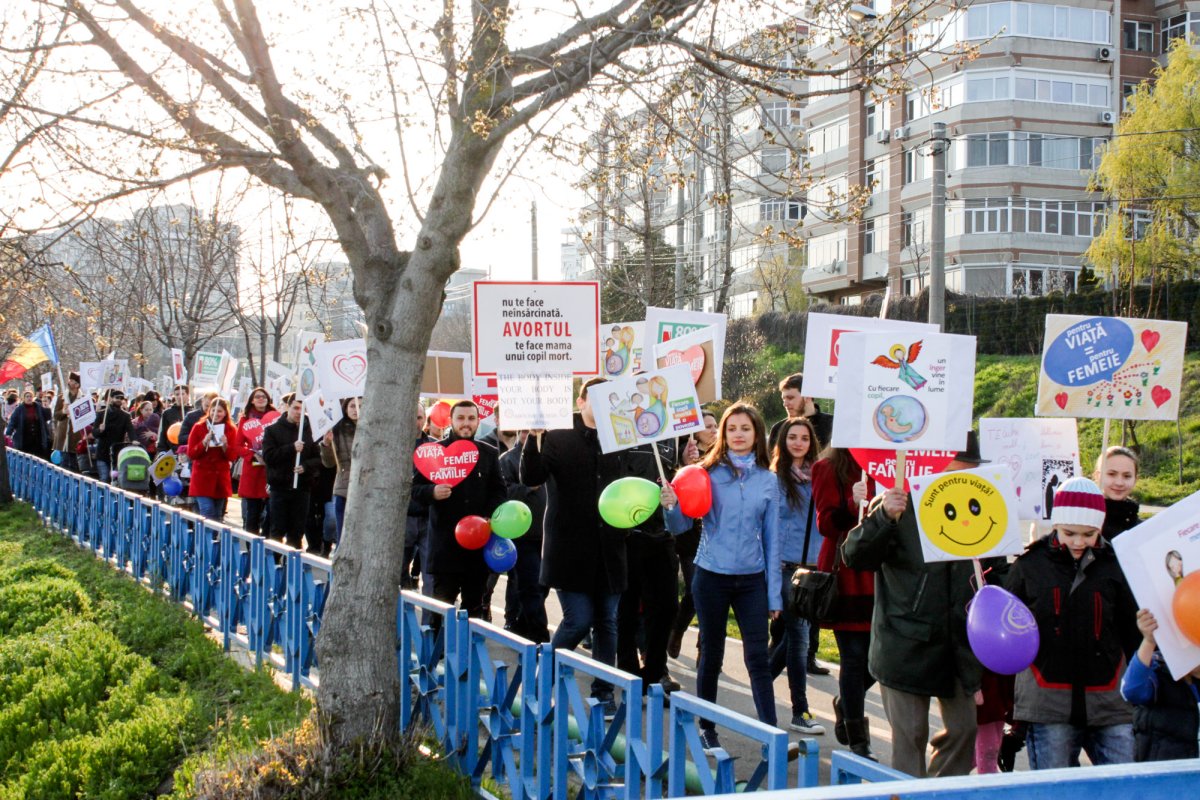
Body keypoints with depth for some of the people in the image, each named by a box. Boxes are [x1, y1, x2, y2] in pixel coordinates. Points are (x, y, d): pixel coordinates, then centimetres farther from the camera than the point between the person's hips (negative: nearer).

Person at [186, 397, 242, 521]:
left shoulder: (231, 430, 5)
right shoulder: (198, 428, 1)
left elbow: (233, 457, 4)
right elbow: (191, 454, -3)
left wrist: (225, 445, -16)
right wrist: (204, 442, -18)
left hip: (221, 479, 3)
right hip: (202, 478, -3)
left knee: (218, 517, 7)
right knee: (207, 512, -15)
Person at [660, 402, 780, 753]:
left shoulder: (767, 480, 2)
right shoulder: (708, 473, -4)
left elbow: (771, 537, 6)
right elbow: (681, 526, -4)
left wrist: (774, 592, 5)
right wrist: (671, 506, -27)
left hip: (752, 579, 1)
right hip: (712, 576, -1)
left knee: (758, 657, -3)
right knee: (711, 655, 9)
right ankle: (707, 729, 23)